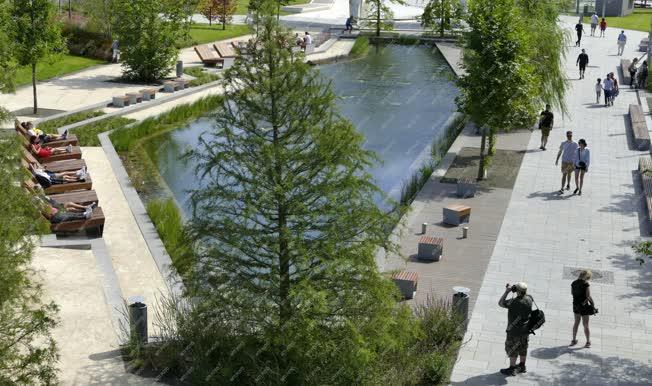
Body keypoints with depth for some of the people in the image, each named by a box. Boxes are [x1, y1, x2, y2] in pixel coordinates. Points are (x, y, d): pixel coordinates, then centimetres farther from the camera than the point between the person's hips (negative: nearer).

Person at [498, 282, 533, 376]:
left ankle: (512, 369, 17)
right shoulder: (529, 299, -8)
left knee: (512, 349, 8)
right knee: (523, 348, 22)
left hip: (515, 330, -7)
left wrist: (507, 291, -20)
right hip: (526, 329, 8)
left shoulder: (514, 302, -30)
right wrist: (512, 288, 0)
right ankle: (522, 366, 37)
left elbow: (500, 303, -22)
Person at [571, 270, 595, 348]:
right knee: (585, 324, 5)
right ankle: (588, 342, 11)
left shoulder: (573, 283, 0)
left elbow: (572, 293, 14)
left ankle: (574, 340, 25)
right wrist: (593, 304, -7)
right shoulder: (586, 284, -17)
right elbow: (588, 296, -18)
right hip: (584, 306, -5)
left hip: (576, 304, 5)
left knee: (576, 322, 19)